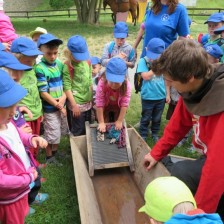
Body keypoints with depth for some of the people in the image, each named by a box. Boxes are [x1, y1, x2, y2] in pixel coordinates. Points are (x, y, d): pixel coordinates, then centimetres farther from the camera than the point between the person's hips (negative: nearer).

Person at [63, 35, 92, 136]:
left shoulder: (87, 62, 1)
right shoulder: (67, 66, -15)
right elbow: (67, 88, -16)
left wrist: (91, 99, 10)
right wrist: (74, 105, -16)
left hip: (87, 103, 6)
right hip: (76, 104, -6)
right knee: (78, 131, 7)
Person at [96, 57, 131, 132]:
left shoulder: (126, 85, -38)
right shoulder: (102, 83, -39)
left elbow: (125, 104, -31)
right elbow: (99, 104, -34)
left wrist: (120, 121, -25)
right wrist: (101, 122, -29)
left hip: (118, 107, 1)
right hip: (105, 106, -1)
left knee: (118, 127, 9)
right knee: (104, 128, 6)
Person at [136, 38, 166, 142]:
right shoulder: (143, 61, -10)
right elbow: (146, 76, -19)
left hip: (161, 96, 3)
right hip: (148, 96, -3)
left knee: (157, 118, 19)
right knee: (145, 118, 11)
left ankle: (155, 134, 38)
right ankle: (143, 136, 27)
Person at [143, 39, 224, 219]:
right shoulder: (194, 88, -10)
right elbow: (178, 125, 4)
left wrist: (200, 210, -25)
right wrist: (156, 153, 9)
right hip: (209, 156, 8)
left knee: (179, 175, -23)